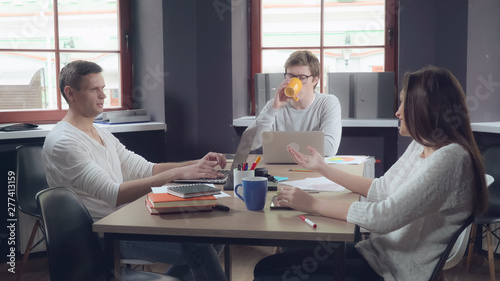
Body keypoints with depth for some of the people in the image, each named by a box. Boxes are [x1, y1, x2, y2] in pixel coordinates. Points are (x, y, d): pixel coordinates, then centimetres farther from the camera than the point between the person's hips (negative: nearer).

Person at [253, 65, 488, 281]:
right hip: (378, 251, 9)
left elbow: (383, 217, -27)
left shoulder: (450, 159, -22)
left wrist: (312, 205, -19)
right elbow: (380, 190, 17)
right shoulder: (420, 147, 8)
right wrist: (323, 169, 19)